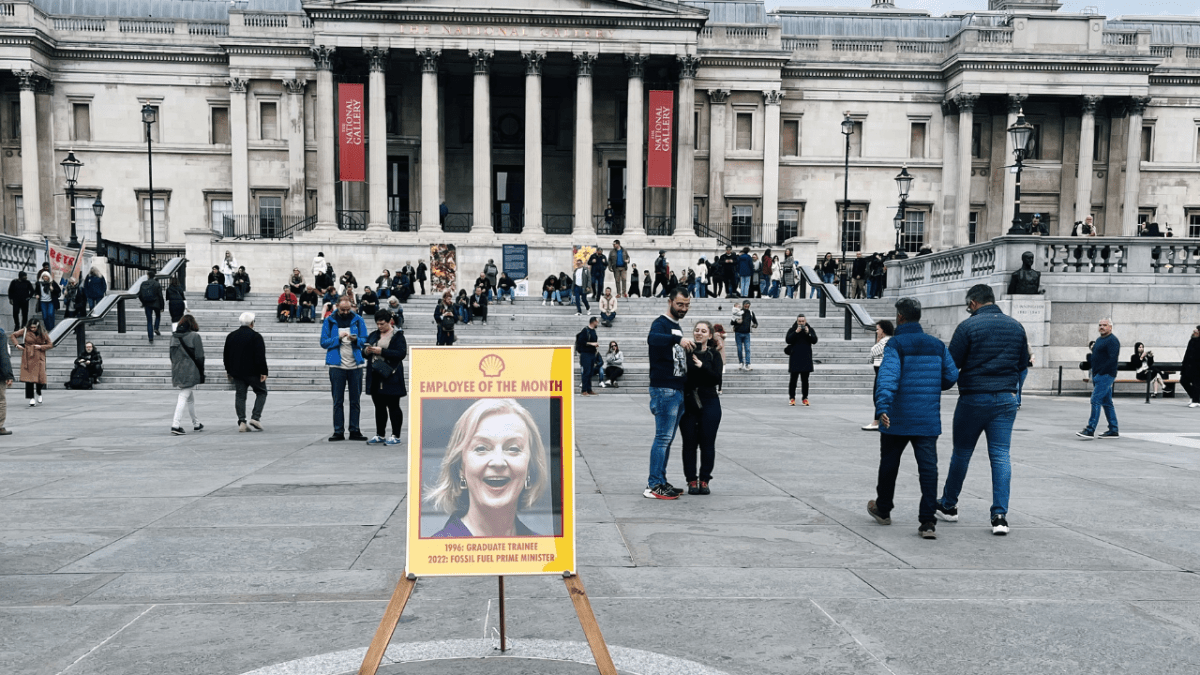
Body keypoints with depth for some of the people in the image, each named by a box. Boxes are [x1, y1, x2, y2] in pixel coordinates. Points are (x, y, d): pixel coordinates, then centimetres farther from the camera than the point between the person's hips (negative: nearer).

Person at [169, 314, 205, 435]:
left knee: (191, 398, 18)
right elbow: (199, 356, -9)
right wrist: (201, 374, -4)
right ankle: (176, 425, -14)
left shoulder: (174, 336, 8)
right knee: (183, 397, -6)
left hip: (177, 372, 6)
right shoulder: (194, 336, -9)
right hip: (190, 372, -6)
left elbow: (172, 355, 14)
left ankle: (196, 424, 27)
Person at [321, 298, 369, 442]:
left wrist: (356, 340, -17)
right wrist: (339, 338, -17)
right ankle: (338, 431, 8)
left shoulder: (358, 320, 5)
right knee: (338, 401, 3)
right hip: (337, 365, -1)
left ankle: (354, 431, 12)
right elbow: (324, 342, -2)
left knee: (355, 400, 6)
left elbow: (365, 341, 4)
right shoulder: (329, 321, 2)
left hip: (355, 365, 1)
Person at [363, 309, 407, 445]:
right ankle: (380, 435, 21)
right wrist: (366, 351, -6)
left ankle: (395, 436, 3)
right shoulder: (373, 335, 15)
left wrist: (381, 351, -20)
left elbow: (401, 353, -15)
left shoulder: (397, 335, -4)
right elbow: (364, 350, 19)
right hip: (375, 377, 6)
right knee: (379, 407, 12)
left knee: (393, 407, -1)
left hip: (390, 376, -6)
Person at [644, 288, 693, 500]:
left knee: (667, 439, 12)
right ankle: (654, 486, -7)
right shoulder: (661, 323, -8)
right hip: (664, 389, -9)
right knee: (663, 438, -9)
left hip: (678, 390, 9)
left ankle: (660, 482, 18)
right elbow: (652, 338, -33)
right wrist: (678, 339, -46)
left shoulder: (677, 327, 20)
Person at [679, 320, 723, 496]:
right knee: (689, 443, 3)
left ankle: (704, 480, 13)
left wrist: (702, 366, -23)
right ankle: (691, 480, 11)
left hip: (709, 403, 0)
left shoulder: (714, 355, 4)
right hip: (688, 403, 0)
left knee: (707, 443, 3)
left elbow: (717, 378, -10)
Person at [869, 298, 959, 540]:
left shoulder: (895, 345, -8)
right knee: (928, 468, 0)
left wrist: (882, 407, -35)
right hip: (928, 420, 3)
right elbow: (951, 376, 10)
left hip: (897, 419, -3)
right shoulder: (937, 345, 7)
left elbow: (888, 376, -24)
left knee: (889, 463, 14)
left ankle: (883, 509, 31)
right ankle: (928, 522, -8)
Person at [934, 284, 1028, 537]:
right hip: (1006, 399, 4)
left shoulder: (968, 326, -11)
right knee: (1001, 455, 3)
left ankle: (948, 505, 24)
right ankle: (1000, 514, -4)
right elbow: (1023, 364, 13)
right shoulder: (1016, 326, 6)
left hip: (974, 399, -3)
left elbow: (951, 364, -10)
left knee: (961, 453, 10)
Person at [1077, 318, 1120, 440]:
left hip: (1105, 375, -10)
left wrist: (1100, 373, -19)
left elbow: (1112, 359, -20)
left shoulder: (1112, 341, -10)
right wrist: (1094, 376, 15)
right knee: (1107, 403, 12)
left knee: (1096, 400, -14)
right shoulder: (1099, 340, 19)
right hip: (1098, 376, 10)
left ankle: (1090, 430, -17)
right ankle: (1113, 431, 17)